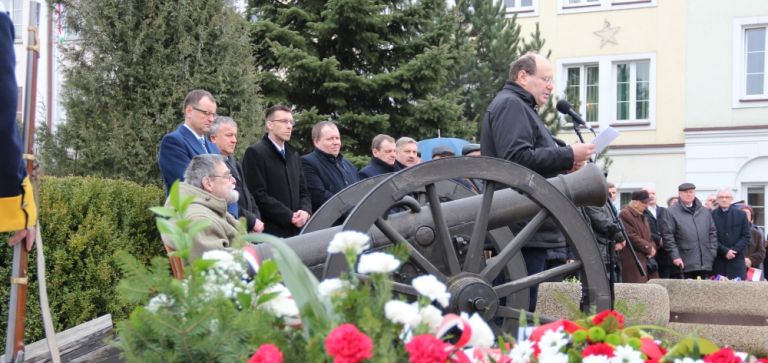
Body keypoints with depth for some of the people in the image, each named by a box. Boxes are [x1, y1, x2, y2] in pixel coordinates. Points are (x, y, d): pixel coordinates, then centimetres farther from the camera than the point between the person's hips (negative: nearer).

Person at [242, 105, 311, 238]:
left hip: (296, 230, 7)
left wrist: (305, 211, -2)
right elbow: (258, 195, -12)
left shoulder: (294, 155, 20)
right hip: (270, 231, -6)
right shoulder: (255, 153, -4)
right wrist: (289, 216, -13)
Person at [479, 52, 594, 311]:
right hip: (523, 229, -11)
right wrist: (568, 155, -13)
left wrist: (564, 165, 11)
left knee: (523, 307, 9)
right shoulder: (509, 104, -6)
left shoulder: (522, 108, 28)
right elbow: (518, 158, -20)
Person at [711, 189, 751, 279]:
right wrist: (725, 251, -13)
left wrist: (734, 250, -9)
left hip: (737, 261, 2)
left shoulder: (741, 215, 10)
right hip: (717, 262, -1)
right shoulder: (711, 215, 3)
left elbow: (746, 237, 5)